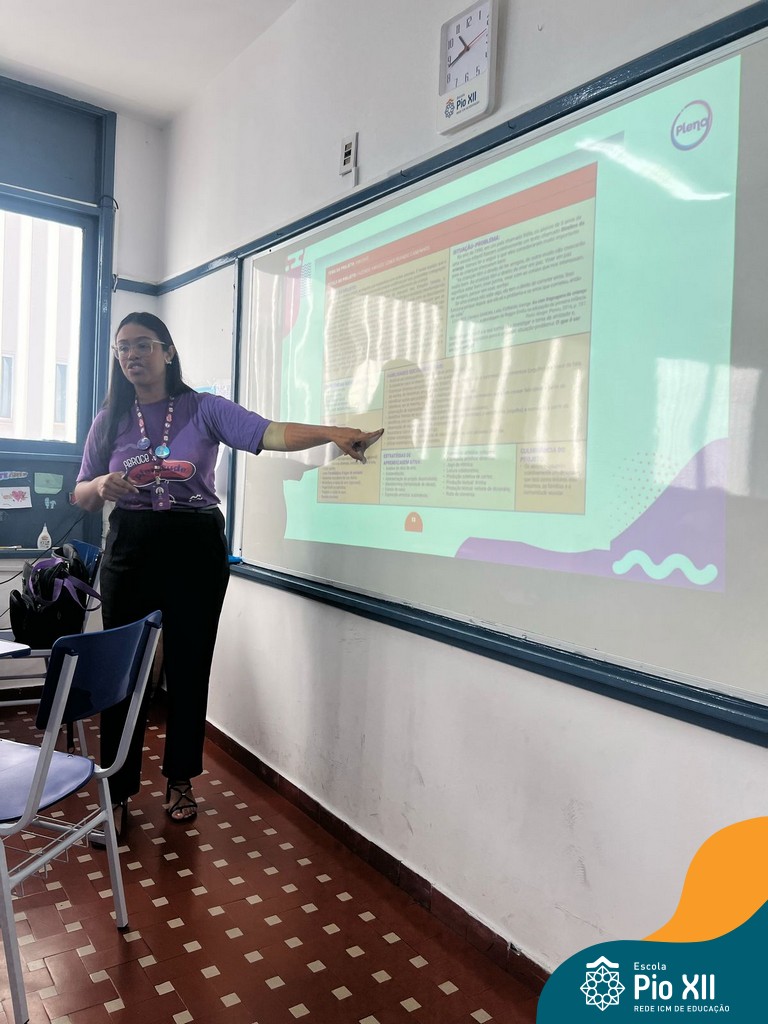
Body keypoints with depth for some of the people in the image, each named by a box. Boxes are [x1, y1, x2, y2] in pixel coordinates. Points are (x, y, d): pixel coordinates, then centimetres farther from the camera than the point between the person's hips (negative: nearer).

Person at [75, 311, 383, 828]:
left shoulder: (204, 409, 0)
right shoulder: (110, 420, 9)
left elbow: (270, 433, -14)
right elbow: (80, 496, 12)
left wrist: (333, 432, -31)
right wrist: (102, 485, -12)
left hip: (197, 549, -1)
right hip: (130, 550, 2)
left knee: (190, 668, 7)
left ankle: (181, 779, 25)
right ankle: (117, 792, 15)